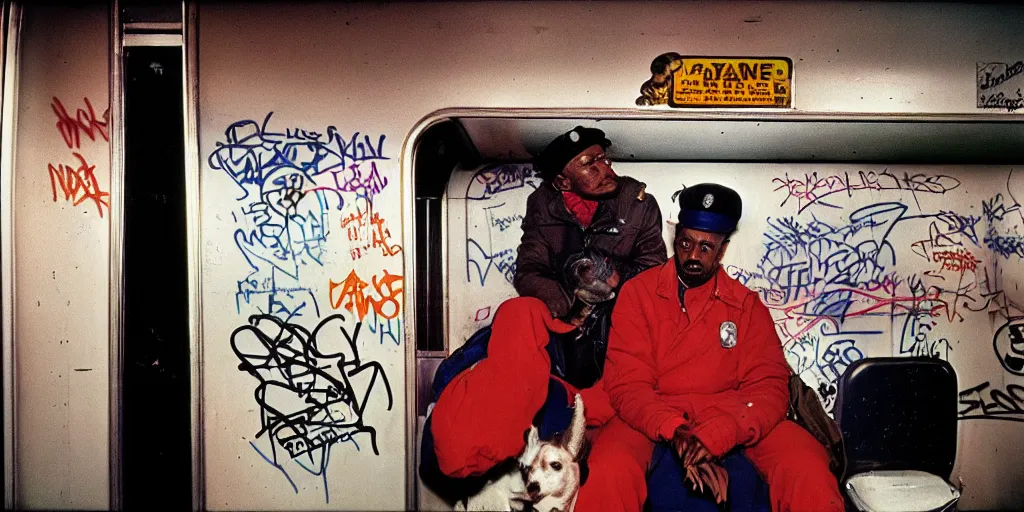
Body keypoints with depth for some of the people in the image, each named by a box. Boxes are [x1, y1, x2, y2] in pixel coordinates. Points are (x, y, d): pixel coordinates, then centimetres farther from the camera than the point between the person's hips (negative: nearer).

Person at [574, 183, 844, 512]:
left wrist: (711, 437, -23)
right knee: (610, 471, -34)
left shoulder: (746, 305, 6)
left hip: (729, 416, 2)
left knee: (807, 468, -24)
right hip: (653, 417, -2)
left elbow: (769, 385, -4)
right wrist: (676, 433, -25)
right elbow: (627, 383, -6)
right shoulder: (637, 293, 1)